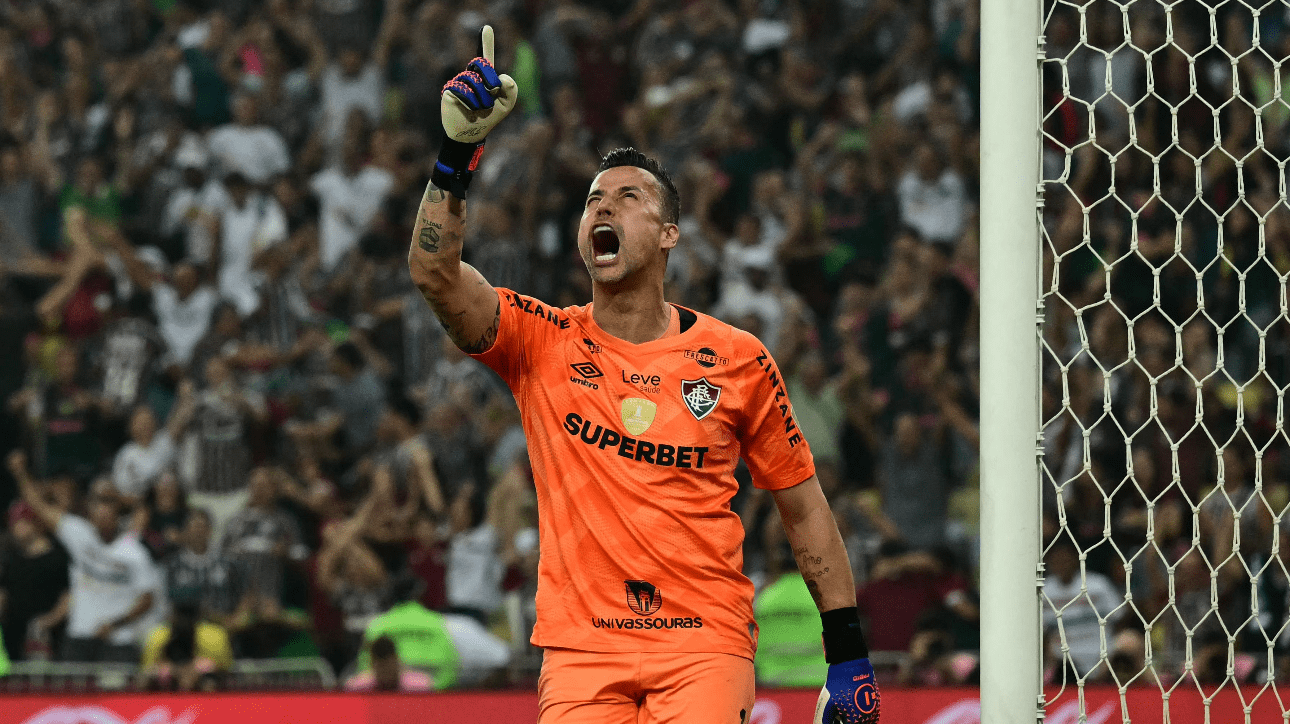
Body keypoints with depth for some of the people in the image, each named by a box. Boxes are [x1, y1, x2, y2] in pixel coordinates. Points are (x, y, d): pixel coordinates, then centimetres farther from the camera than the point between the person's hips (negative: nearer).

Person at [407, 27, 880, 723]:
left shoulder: (738, 360, 6)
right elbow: (433, 272, -10)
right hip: (580, 647, 1)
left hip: (706, 645, -1)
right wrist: (458, 150, -22)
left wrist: (848, 654, 7)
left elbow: (803, 505, 12)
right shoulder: (542, 343, 7)